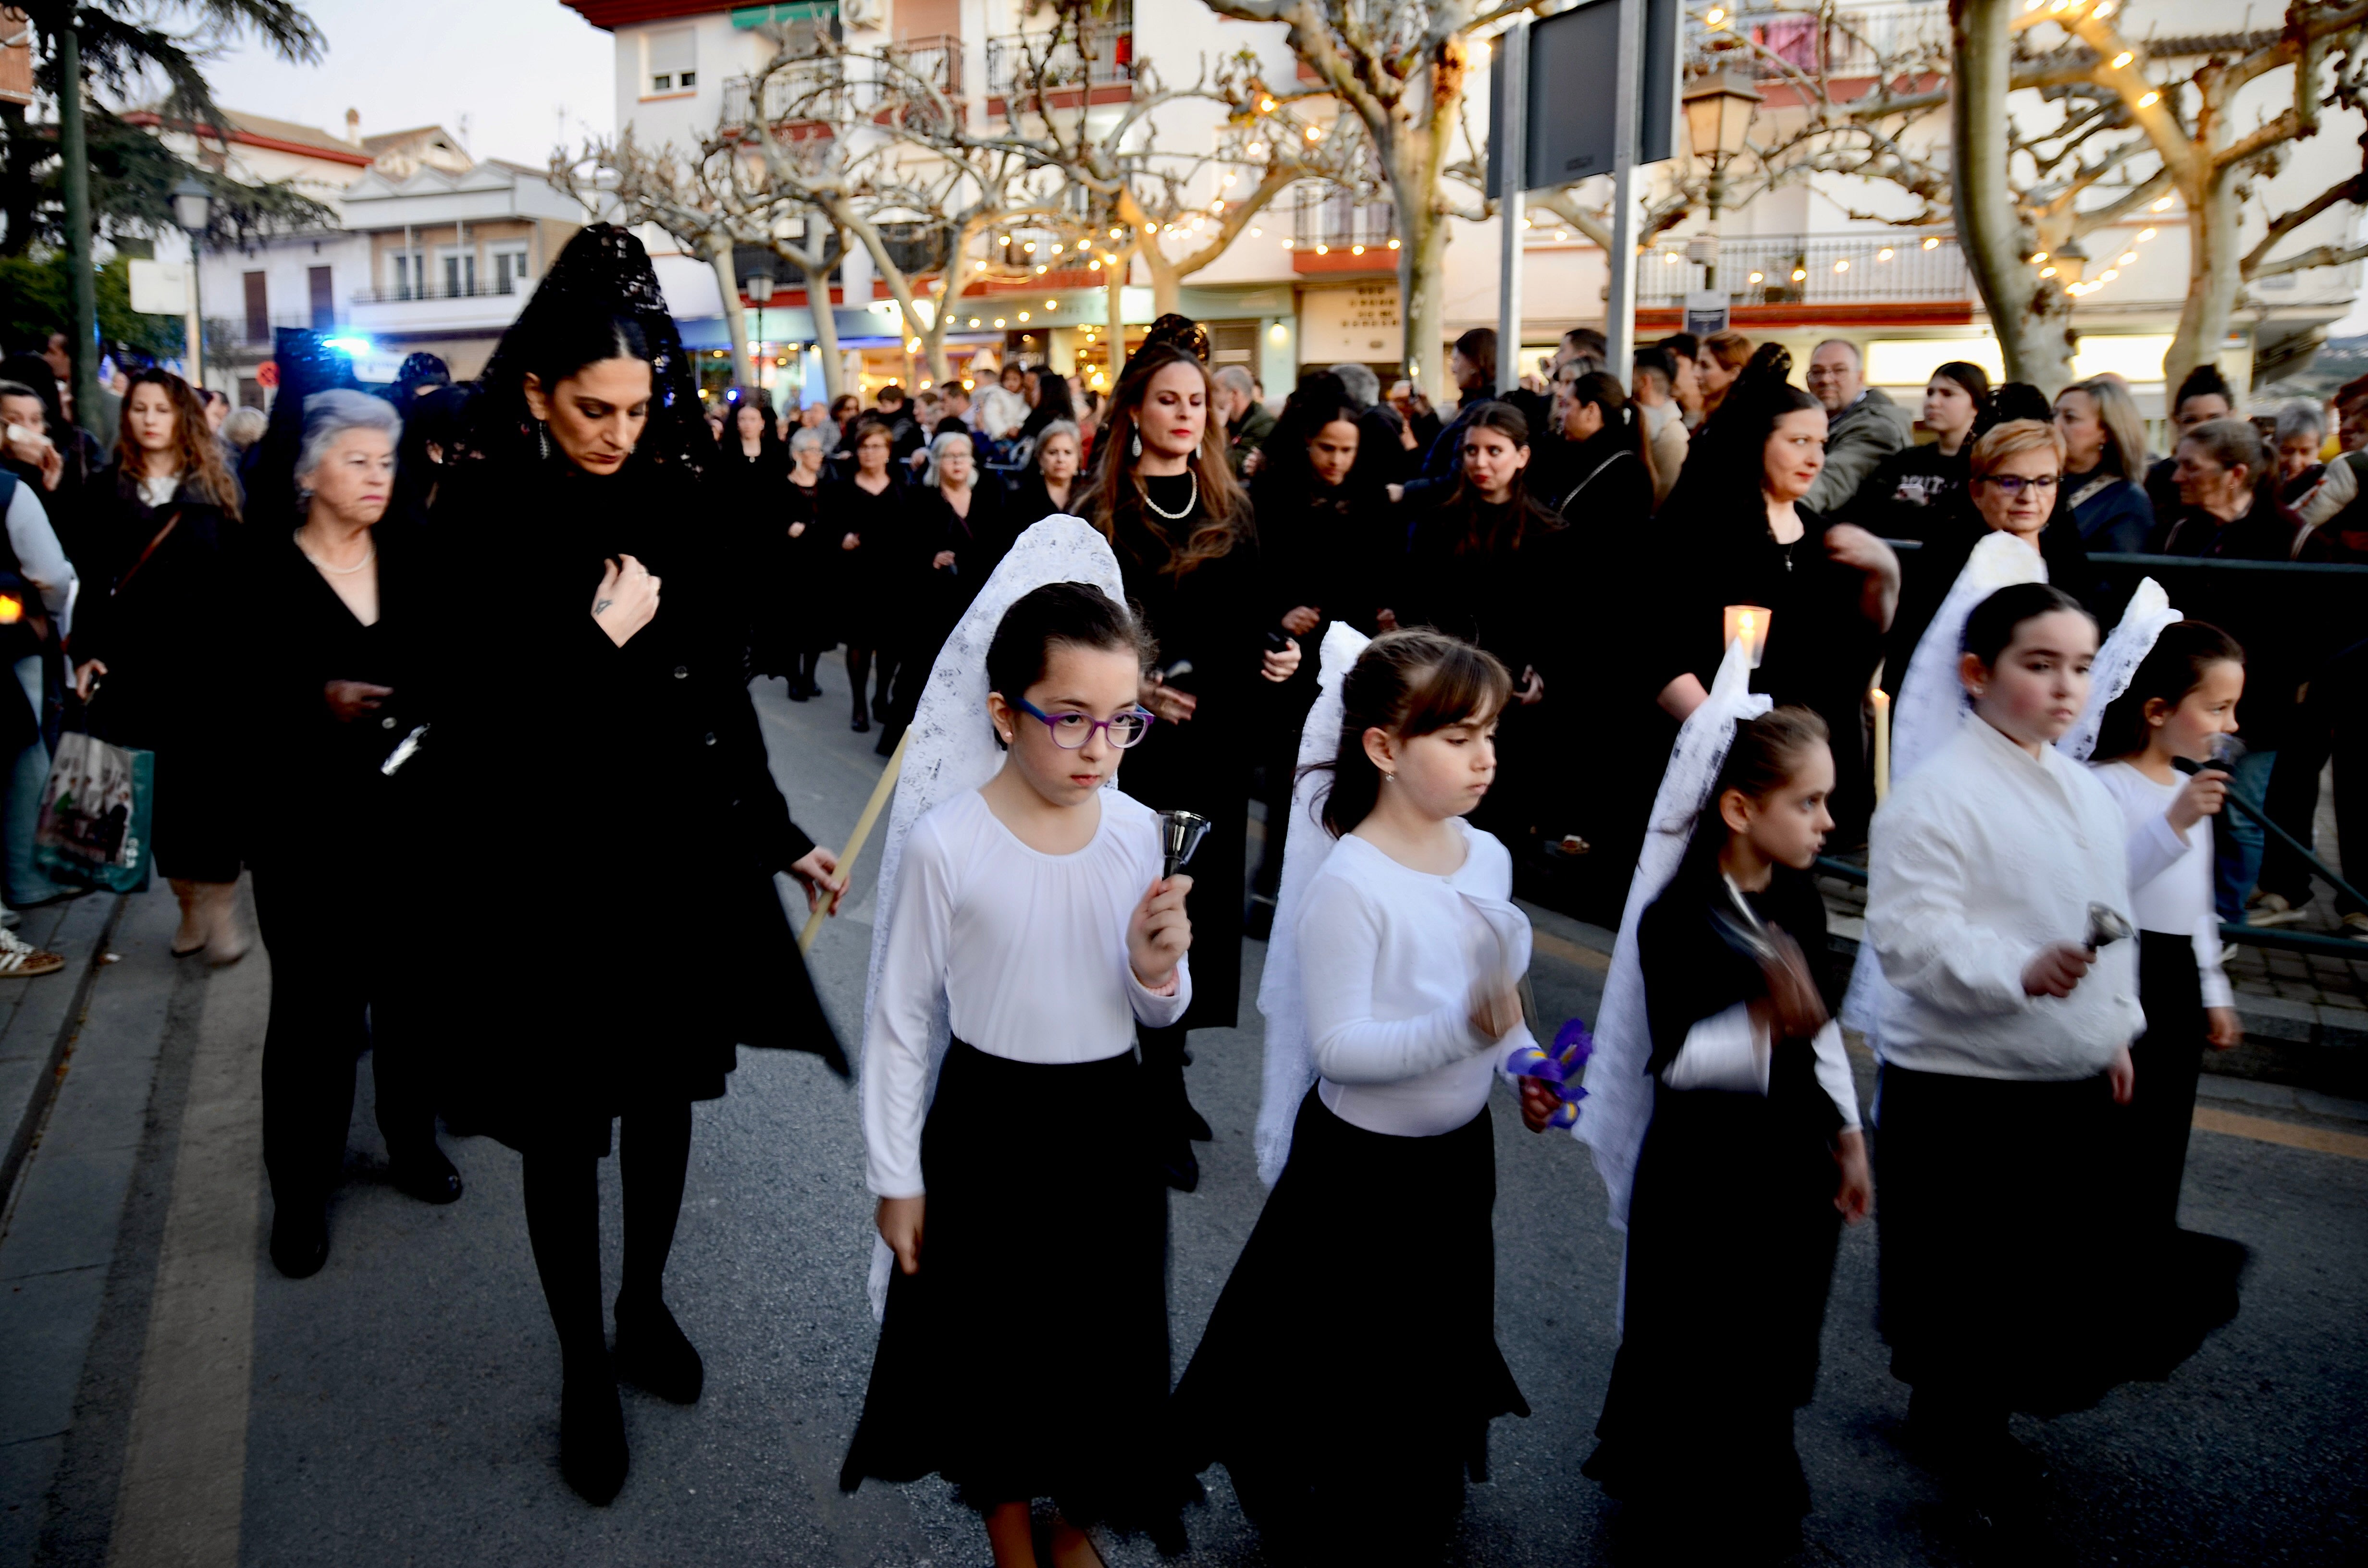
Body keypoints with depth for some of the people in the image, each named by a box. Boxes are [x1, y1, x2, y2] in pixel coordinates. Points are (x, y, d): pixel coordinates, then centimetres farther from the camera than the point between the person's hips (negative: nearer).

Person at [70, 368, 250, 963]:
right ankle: (190, 906, 17)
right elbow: (94, 581, 7)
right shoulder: (110, 491, 8)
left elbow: (240, 578, -1)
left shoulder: (213, 490, 4)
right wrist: (87, 654, -2)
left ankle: (222, 909, 4)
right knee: (158, 787, 6)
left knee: (212, 782, -4)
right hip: (135, 663, 2)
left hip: (207, 661, -2)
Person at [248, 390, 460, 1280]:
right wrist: (319, 702, -23)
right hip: (308, 824, -2)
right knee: (315, 1003, 3)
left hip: (414, 814, 3)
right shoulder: (262, 574, -5)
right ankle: (301, 1190, 18)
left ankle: (413, 1140, 32)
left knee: (410, 988, 11)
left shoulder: (414, 560, 3)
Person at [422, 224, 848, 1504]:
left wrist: (778, 837, 8)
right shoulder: (480, 521, -9)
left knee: (666, 1096, 17)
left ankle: (644, 1307, 40)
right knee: (566, 1126, 8)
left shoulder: (671, 507, 1)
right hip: (550, 866, -3)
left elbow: (722, 687, 6)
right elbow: (464, 717, -14)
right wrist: (599, 639, -18)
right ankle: (583, 1371, 27)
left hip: (678, 850, 4)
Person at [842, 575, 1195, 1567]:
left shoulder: (1138, 834, -7)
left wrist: (1158, 970, -20)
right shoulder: (946, 843, -17)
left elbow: (1159, 1014, 4)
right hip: (988, 1122, -3)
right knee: (995, 1329, 15)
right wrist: (897, 1177, -4)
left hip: (1108, 1118, 3)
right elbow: (902, 1018, -8)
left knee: (1101, 1325, 17)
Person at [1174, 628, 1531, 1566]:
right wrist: (1466, 1029, -39)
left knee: (1441, 1352, 25)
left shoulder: (1486, 857, -3)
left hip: (1461, 1150, 7)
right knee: (1343, 1371, 10)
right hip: (1360, 1165, -7)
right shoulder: (1347, 884, -26)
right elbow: (1337, 1047, -28)